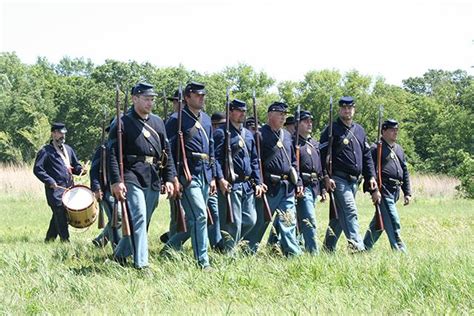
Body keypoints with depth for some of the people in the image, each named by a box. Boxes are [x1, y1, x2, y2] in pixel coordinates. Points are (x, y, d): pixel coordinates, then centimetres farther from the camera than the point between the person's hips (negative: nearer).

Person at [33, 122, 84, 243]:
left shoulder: (68, 149, 19)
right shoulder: (45, 151, -3)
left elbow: (75, 165, 26)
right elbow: (37, 169, -8)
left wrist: (81, 170, 2)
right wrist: (50, 181, -18)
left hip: (69, 188, 7)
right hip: (55, 188, -7)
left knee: (58, 216, 12)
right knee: (61, 214, -11)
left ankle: (49, 239, 23)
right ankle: (65, 240, -7)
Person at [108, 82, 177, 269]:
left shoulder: (158, 122, 16)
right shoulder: (123, 123, -3)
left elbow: (167, 153, 17)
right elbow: (112, 154, -9)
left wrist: (169, 179, 9)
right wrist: (116, 181, -17)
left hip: (154, 180, 7)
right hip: (132, 178, -7)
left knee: (142, 222, 12)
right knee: (138, 219, -15)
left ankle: (120, 254, 29)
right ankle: (141, 263, -15)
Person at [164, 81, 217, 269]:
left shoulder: (206, 119, 16)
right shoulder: (177, 120, -7)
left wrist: (213, 176, 19)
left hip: (204, 175, 8)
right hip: (188, 175, -8)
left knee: (193, 219, 11)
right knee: (199, 216, -12)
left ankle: (169, 248, 27)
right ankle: (202, 261, -8)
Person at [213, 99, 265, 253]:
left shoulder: (248, 134, 19)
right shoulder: (222, 132, -4)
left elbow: (254, 160, 21)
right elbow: (216, 158, -13)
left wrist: (258, 182, 13)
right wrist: (221, 179, -24)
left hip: (247, 185, 8)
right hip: (230, 184, -8)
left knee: (250, 220, 9)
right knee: (233, 222, -7)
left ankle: (230, 244, 24)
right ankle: (228, 252, 2)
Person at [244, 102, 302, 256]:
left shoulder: (287, 135, 16)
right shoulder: (261, 134, -7)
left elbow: (293, 162, 22)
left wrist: (298, 181, 14)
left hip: (287, 187, 6)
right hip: (269, 186, -6)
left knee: (289, 221, 5)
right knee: (260, 221, 0)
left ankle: (294, 254, 7)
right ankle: (248, 251, 10)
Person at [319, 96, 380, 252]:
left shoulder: (359, 130, 16)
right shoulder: (332, 130, -4)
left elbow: (367, 155, 18)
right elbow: (322, 154, -9)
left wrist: (371, 177, 9)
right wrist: (326, 177, -18)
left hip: (354, 181, 7)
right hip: (338, 179, -7)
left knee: (339, 215, 11)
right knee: (350, 211, -18)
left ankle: (328, 247, 19)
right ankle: (357, 246, -23)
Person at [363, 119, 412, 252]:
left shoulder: (399, 149, 20)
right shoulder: (376, 148, -4)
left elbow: (405, 172, 22)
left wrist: (407, 193, 15)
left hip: (395, 191, 8)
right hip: (384, 190, -8)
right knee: (393, 222, -12)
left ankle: (365, 248, 22)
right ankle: (399, 250, -10)